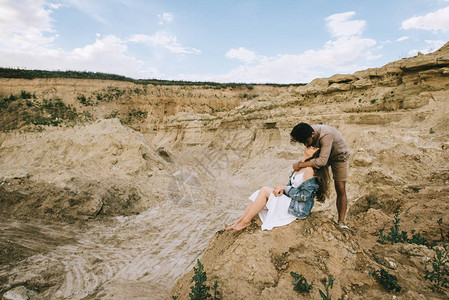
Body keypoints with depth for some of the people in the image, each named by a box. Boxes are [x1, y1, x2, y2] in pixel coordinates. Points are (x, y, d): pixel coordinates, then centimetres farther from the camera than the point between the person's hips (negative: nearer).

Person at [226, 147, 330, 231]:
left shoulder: (309, 170, -20)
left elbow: (304, 195, -21)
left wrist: (285, 188, -12)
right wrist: (282, 190, -6)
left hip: (299, 209, -9)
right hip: (290, 200, 9)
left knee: (264, 191, -18)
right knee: (259, 194, -5)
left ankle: (246, 221, -9)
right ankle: (239, 221, -3)